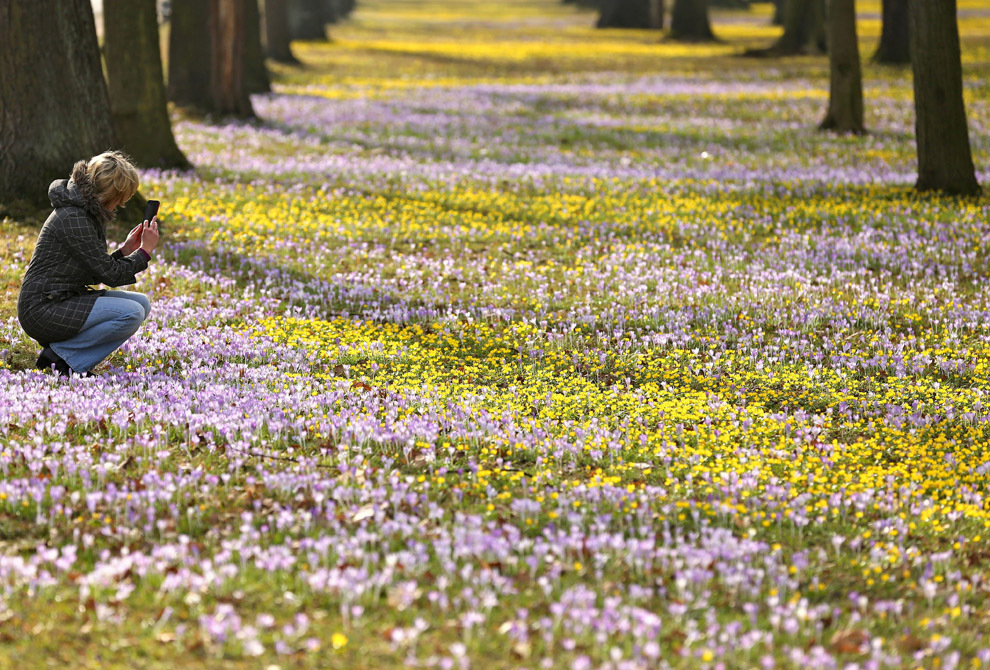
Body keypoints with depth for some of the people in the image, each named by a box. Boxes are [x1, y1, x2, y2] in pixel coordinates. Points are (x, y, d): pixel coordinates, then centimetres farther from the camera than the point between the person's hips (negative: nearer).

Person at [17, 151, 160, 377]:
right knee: (131, 313, -22)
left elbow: (97, 270, 16)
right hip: (43, 309, -11)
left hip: (65, 299, 11)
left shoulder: (84, 212, 12)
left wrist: (124, 250, 5)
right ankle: (62, 354, -8)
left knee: (142, 303, 5)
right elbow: (109, 274, -16)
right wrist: (145, 250, -6)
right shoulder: (73, 218, -20)